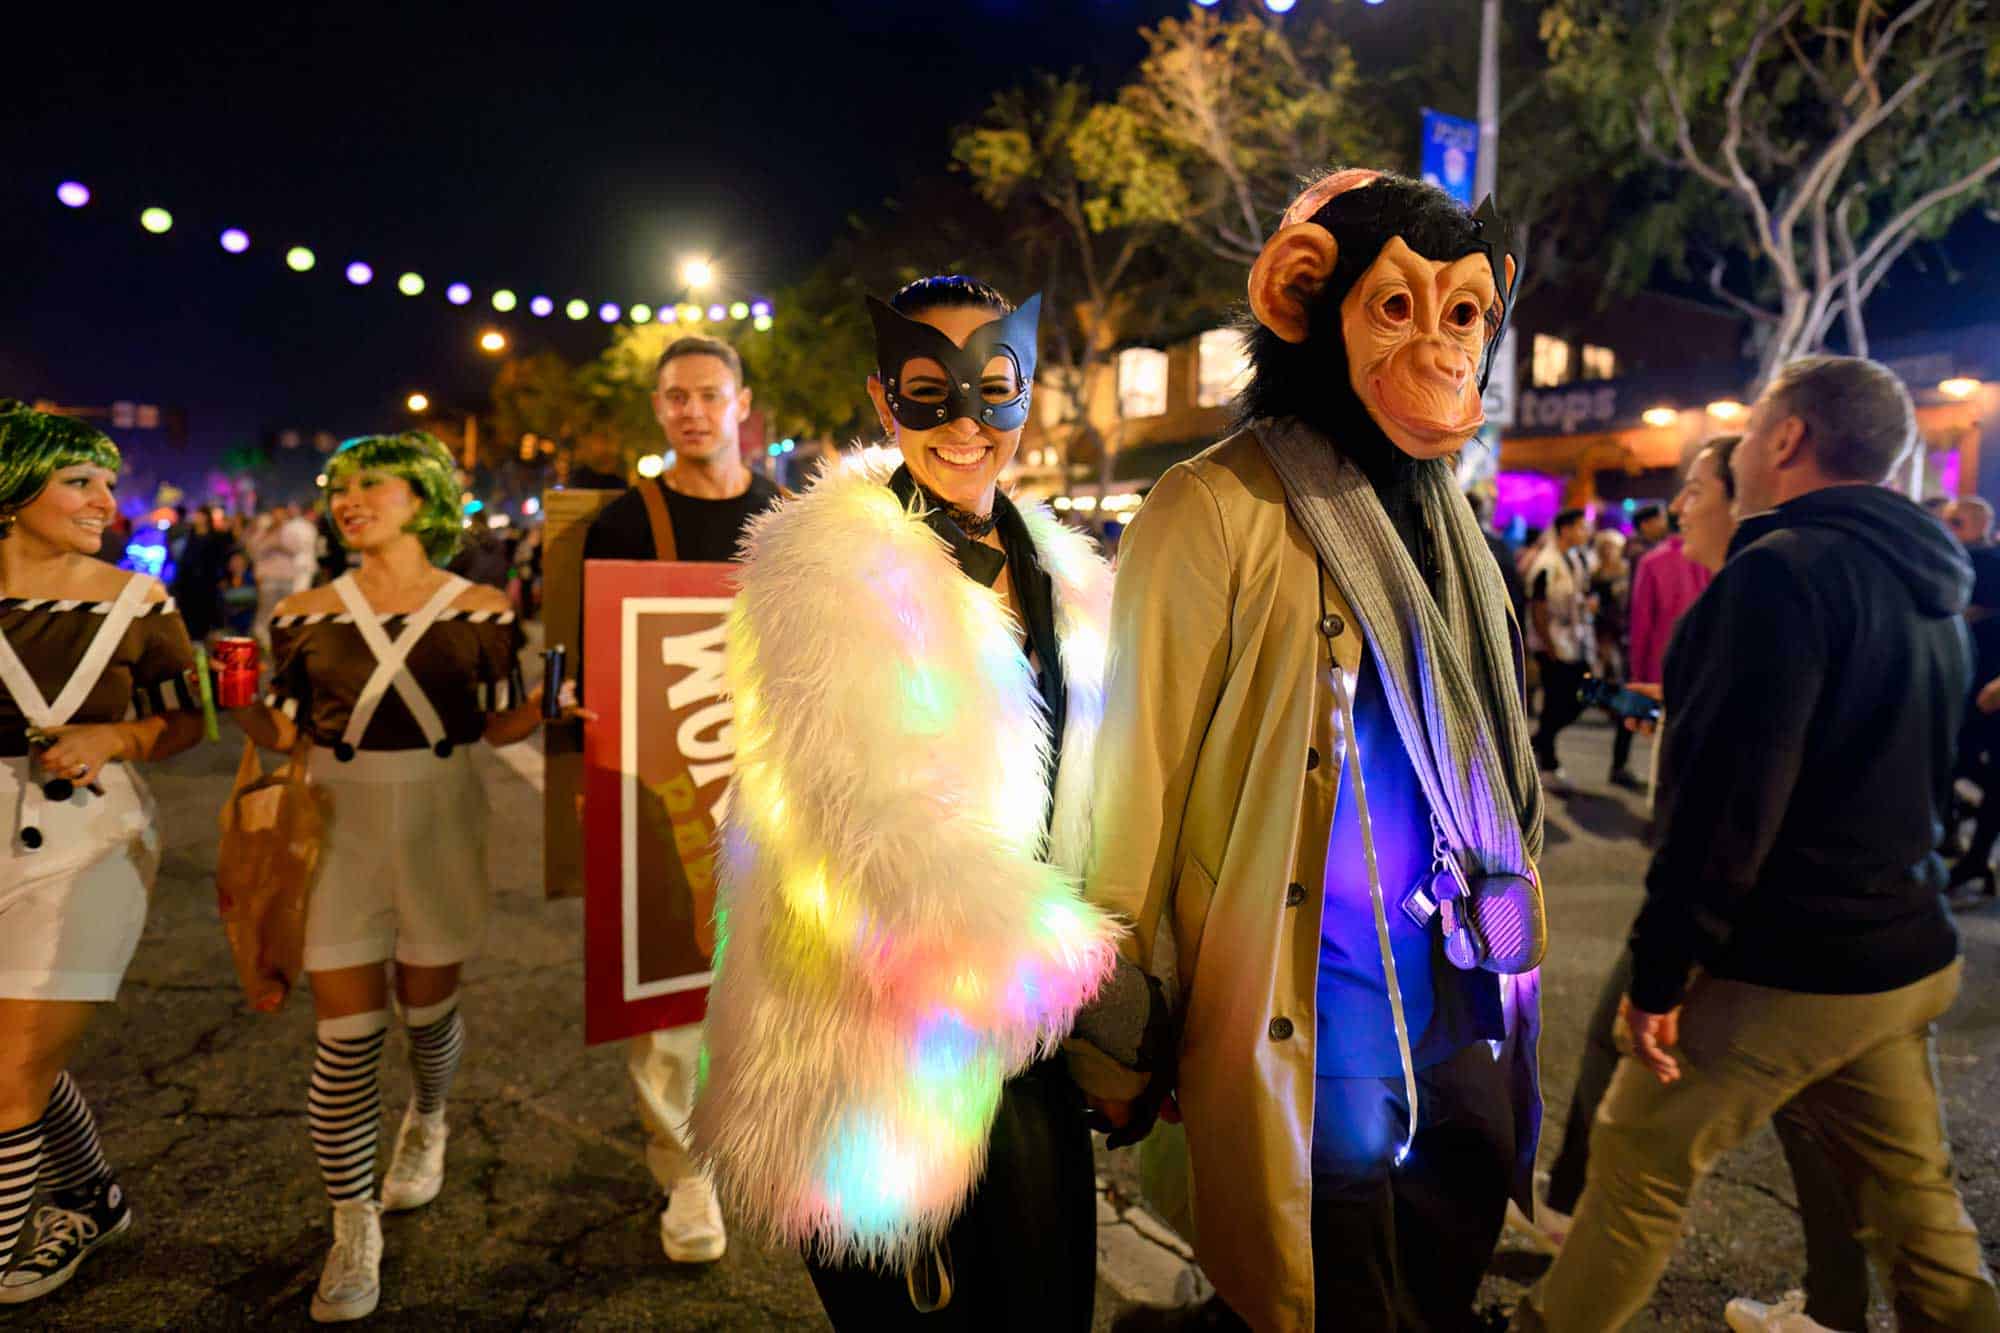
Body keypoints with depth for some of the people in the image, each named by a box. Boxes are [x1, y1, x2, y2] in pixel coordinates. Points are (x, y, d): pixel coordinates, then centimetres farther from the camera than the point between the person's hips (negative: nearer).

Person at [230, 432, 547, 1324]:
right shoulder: (307, 614, 4)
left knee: (427, 1008, 13)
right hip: (339, 825, 1)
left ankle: (426, 1124, 47)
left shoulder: (480, 609, 0)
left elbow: (502, 725, 2)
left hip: (441, 823, 0)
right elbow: (284, 733, 3)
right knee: (346, 1034, -1)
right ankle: (353, 1232, 16)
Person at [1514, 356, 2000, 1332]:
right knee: (1917, 1209, 17)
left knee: (1637, 1169, 7)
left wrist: (1661, 964, -20)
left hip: (1779, 966, -8)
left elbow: (1730, 793, -25)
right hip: (1903, 956, 8)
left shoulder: (1788, 568, -18)